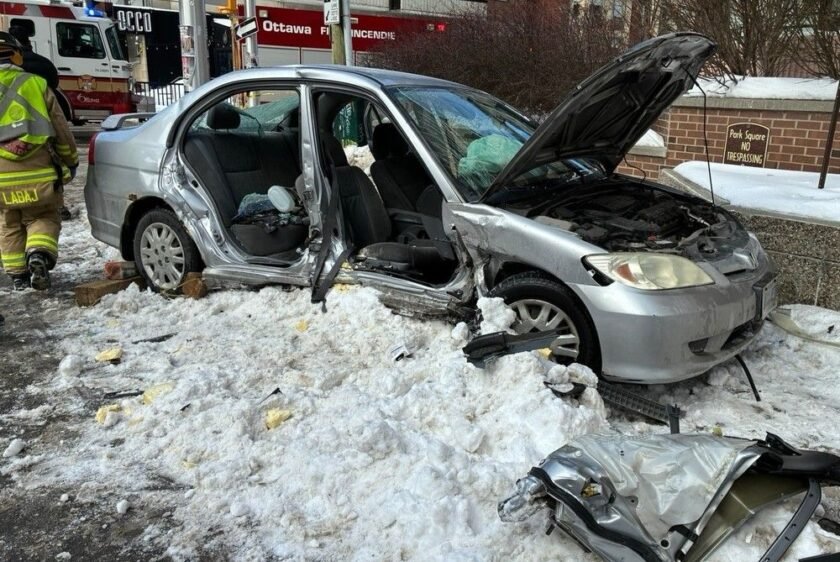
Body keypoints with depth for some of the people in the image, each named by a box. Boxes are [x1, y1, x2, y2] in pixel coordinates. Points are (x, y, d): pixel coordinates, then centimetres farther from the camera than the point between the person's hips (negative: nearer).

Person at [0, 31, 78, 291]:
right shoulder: (36, 84, 1)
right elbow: (61, 129, 4)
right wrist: (70, 160, 16)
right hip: (40, 172, -1)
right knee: (43, 218, 15)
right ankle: (40, 254, -10)